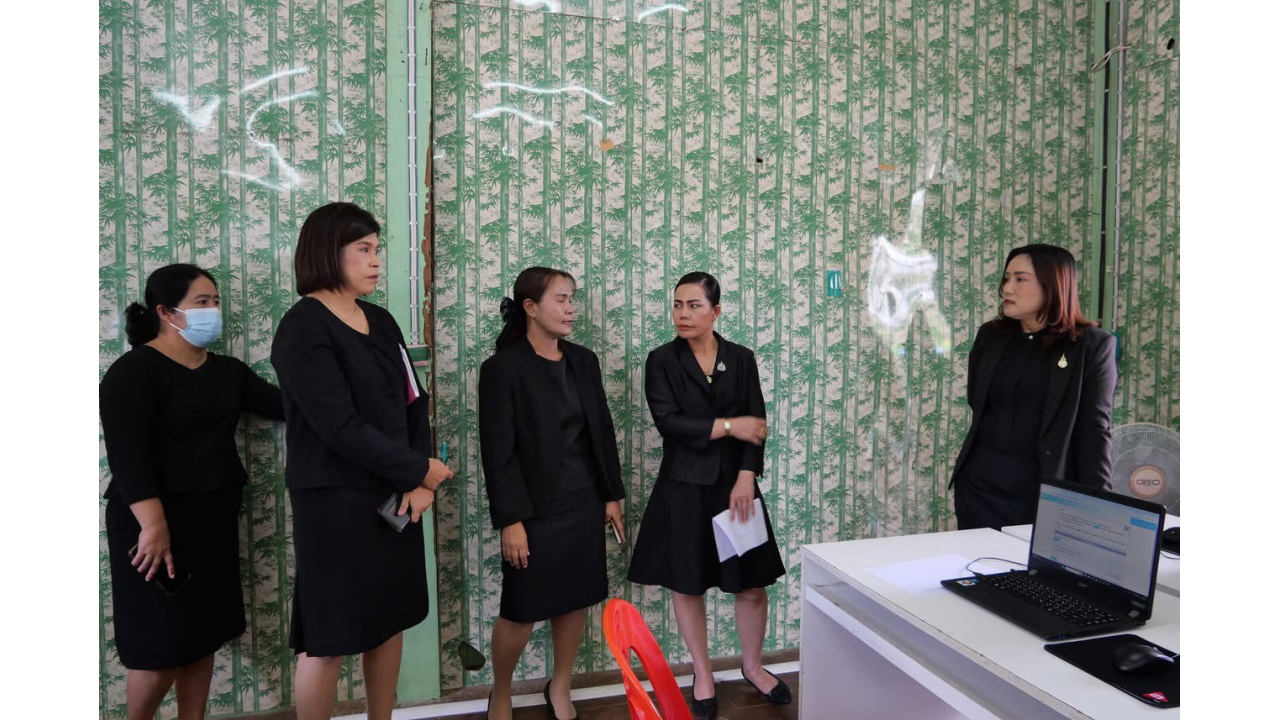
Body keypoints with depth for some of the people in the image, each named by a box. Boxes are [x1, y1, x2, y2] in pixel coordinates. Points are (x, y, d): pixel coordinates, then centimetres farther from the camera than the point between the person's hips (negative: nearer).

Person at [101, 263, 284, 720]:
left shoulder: (226, 371, 11)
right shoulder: (134, 371, -10)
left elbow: (283, 404, 3)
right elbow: (126, 454, -18)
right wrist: (153, 525, -25)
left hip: (214, 519, 7)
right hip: (159, 523, -7)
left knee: (203, 635, 13)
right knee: (162, 643, 0)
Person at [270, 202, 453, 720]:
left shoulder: (381, 322, 9)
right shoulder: (303, 328, -11)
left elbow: (414, 403, 6)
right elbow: (341, 427, -19)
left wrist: (418, 483, -7)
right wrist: (421, 470, -12)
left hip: (395, 495, 7)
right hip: (335, 501, -7)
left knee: (390, 621, 15)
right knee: (330, 637, 5)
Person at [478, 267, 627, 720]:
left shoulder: (584, 361, 6)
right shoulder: (502, 368, -11)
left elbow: (603, 431, 10)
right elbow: (497, 452, -13)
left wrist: (612, 495, 8)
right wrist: (510, 520, -16)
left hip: (585, 504, 5)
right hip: (536, 511, -5)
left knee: (576, 601, 14)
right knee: (521, 610, 6)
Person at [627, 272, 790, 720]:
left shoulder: (741, 359, 3)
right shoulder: (662, 361, -2)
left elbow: (756, 425, -2)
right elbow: (668, 422, -14)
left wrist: (746, 478, -14)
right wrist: (728, 426, -13)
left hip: (734, 483, 2)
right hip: (684, 487, -1)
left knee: (752, 583, 8)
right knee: (687, 583, 8)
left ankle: (753, 666, 33)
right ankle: (703, 676, 29)